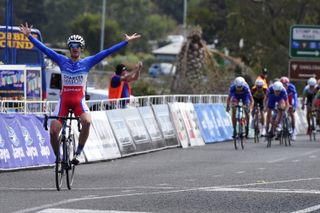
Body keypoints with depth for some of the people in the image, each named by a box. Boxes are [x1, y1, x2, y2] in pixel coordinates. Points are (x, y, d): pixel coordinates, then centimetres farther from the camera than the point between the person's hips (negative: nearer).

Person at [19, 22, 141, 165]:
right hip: (64, 100, 1)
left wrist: (126, 41, -3)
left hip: (79, 100, -1)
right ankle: (57, 157, 14)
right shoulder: (62, 61, 4)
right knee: (53, 131, -11)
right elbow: (44, 49, 1)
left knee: (87, 122, -31)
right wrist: (29, 36, -6)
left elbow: (107, 52, 0)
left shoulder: (87, 62, 3)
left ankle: (78, 152, -15)